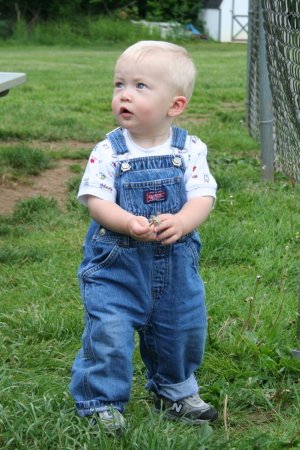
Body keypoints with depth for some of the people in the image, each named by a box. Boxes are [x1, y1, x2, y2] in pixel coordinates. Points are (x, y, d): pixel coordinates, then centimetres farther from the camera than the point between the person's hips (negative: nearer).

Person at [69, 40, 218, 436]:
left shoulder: (190, 150, -5)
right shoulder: (108, 152, -9)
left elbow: (203, 197, -10)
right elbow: (95, 201, -14)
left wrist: (180, 222, -31)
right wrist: (129, 223, -32)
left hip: (176, 264, 3)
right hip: (116, 265, -2)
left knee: (183, 331, 16)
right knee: (107, 333, -7)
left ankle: (175, 392, 41)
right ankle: (101, 403, 13)